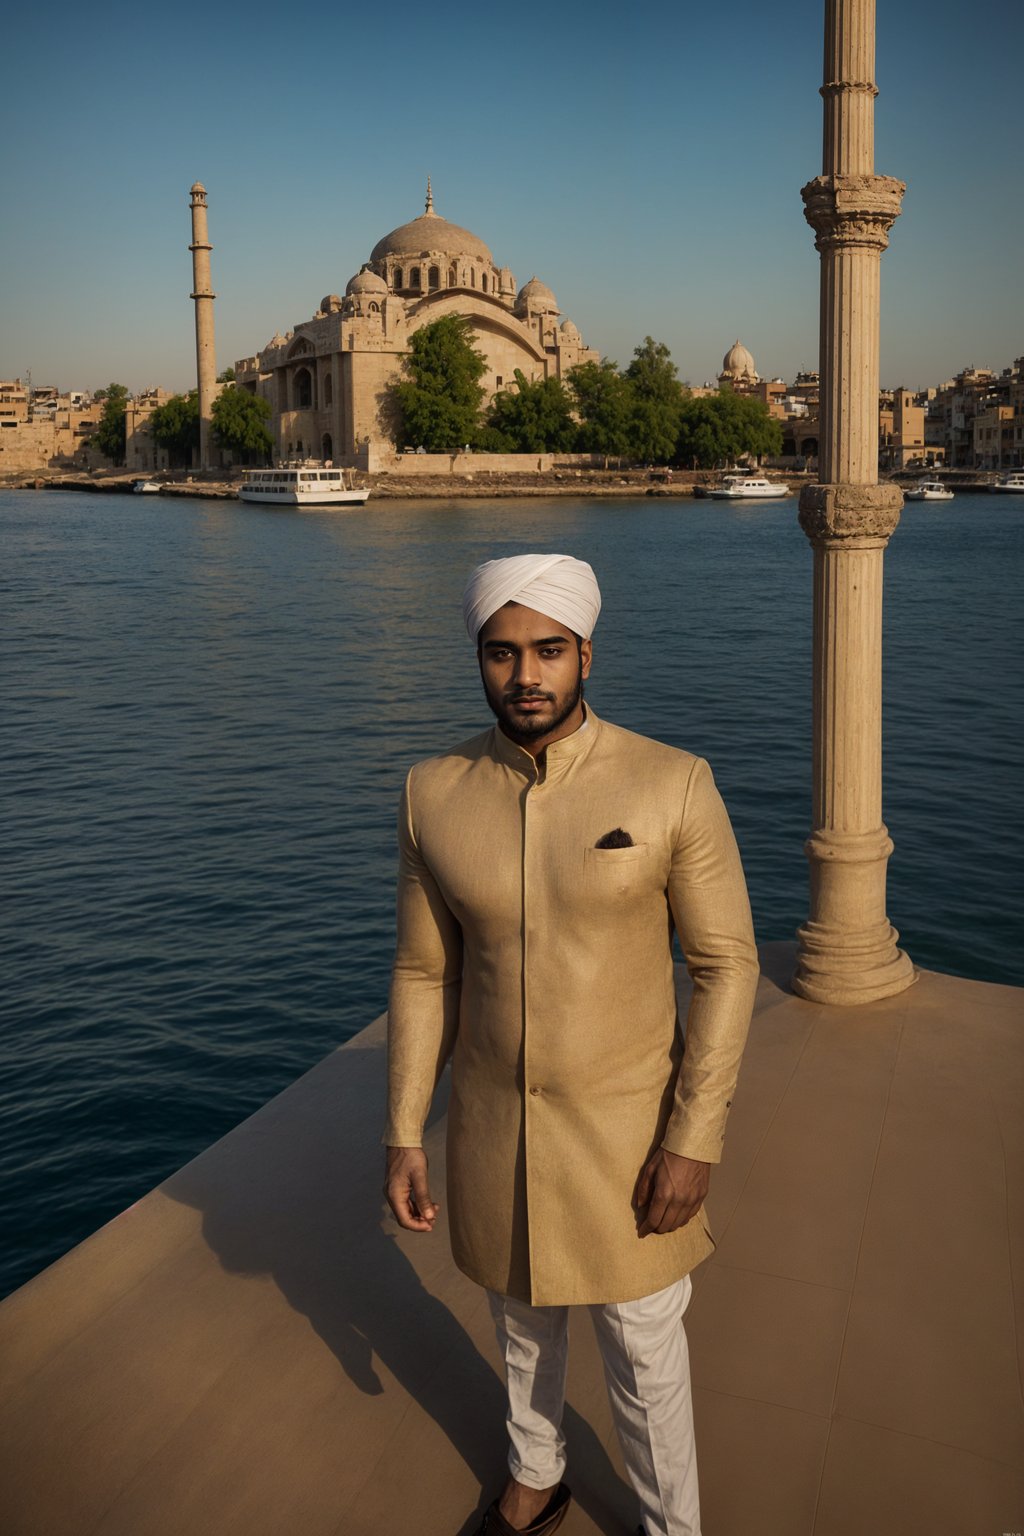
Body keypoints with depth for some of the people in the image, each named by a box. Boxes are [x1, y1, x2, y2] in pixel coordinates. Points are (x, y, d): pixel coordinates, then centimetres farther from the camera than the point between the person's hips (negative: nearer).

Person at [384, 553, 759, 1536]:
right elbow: (424, 972, -1)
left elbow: (726, 965, -12)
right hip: (493, 1123, 3)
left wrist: (694, 1138, -14)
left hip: (625, 1125, -2)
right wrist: (404, 1134, 0)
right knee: (522, 1321, 25)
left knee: (643, 1351, 14)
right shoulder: (434, 795, -10)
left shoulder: (674, 786, -18)